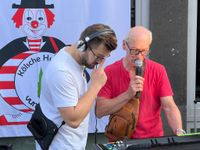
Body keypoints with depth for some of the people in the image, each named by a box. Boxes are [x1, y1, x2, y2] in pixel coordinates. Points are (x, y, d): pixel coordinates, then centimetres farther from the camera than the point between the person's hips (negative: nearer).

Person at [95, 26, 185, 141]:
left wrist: (179, 132, -20)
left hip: (153, 139, 1)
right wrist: (128, 94, -17)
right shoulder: (109, 72, -3)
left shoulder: (158, 71, 0)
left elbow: (169, 107, -4)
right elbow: (99, 111, -9)